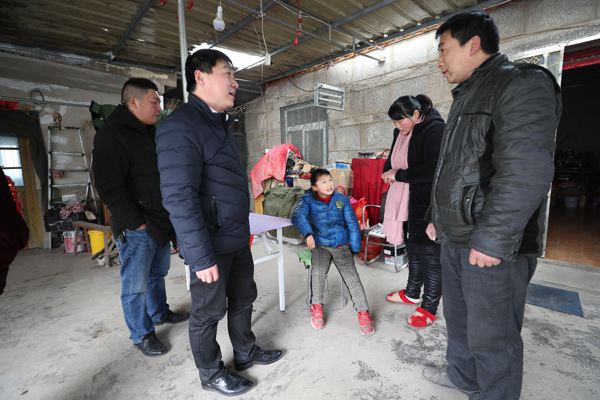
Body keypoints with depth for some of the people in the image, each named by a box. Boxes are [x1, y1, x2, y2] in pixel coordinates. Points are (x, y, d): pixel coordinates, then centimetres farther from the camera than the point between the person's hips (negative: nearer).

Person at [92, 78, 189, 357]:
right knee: (136, 285, 7)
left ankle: (160, 313, 42)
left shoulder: (150, 133, 15)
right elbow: (110, 188, -19)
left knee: (158, 274, 23)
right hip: (136, 229, -8)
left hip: (160, 222, 9)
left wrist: (168, 219, 13)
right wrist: (138, 223, -18)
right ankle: (142, 335, 24)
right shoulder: (111, 135, -13)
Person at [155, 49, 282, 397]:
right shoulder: (181, 126, -17)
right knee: (209, 313, 12)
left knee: (243, 299, 22)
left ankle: (246, 353, 45)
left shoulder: (220, 124, 14)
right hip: (212, 245, -9)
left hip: (238, 239, 9)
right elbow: (179, 198, -23)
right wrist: (202, 257, -22)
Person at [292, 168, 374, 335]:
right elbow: (298, 216, -20)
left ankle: (363, 313, -1)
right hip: (320, 244, -1)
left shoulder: (342, 199, 3)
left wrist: (355, 248, 4)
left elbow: (352, 224, 7)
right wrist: (308, 233, -39)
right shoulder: (308, 199, -2)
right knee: (318, 271, -25)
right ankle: (316, 307, 1)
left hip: (341, 244, 1)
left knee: (351, 274, -17)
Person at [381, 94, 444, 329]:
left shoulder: (435, 129, -15)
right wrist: (388, 171, 0)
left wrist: (399, 175, -15)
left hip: (427, 203, -8)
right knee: (413, 248, 20)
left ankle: (429, 308, 20)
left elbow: (432, 169, -23)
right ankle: (412, 293, 39)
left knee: (430, 254, 2)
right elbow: (393, 159, 22)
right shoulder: (401, 133, 11)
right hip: (407, 201, 9)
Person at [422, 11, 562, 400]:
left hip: (493, 248, -9)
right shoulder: (467, 96, 19)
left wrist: (492, 239, -22)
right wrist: (438, 218, 21)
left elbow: (525, 172, -22)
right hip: (456, 239, 9)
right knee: (458, 317, 22)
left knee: (491, 336, 6)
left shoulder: (523, 84, -10)